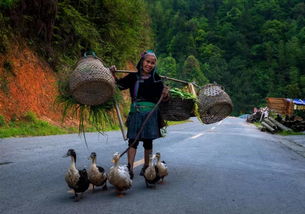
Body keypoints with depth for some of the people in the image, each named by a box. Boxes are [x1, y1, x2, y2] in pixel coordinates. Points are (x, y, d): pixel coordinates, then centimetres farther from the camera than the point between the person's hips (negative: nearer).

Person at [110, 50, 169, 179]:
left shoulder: (156, 79, 5)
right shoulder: (133, 77, 4)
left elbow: (161, 98, 5)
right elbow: (119, 85, -1)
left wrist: (165, 94, -16)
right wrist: (113, 74, -14)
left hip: (151, 113, 1)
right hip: (136, 112, -1)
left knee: (148, 141, 9)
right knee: (133, 140, -6)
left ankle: (146, 167, 22)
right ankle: (130, 168, -9)